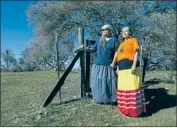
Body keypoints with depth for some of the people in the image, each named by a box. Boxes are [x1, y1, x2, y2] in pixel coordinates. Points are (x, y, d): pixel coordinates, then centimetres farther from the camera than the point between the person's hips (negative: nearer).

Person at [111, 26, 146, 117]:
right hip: (123, 70, 8)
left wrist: (134, 65, -20)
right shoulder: (121, 44, 25)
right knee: (124, 88, 9)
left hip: (131, 68, -7)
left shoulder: (133, 40, 4)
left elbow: (136, 53, -8)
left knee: (132, 87, -7)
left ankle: (135, 109, 0)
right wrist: (117, 68, 16)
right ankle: (126, 109, 19)